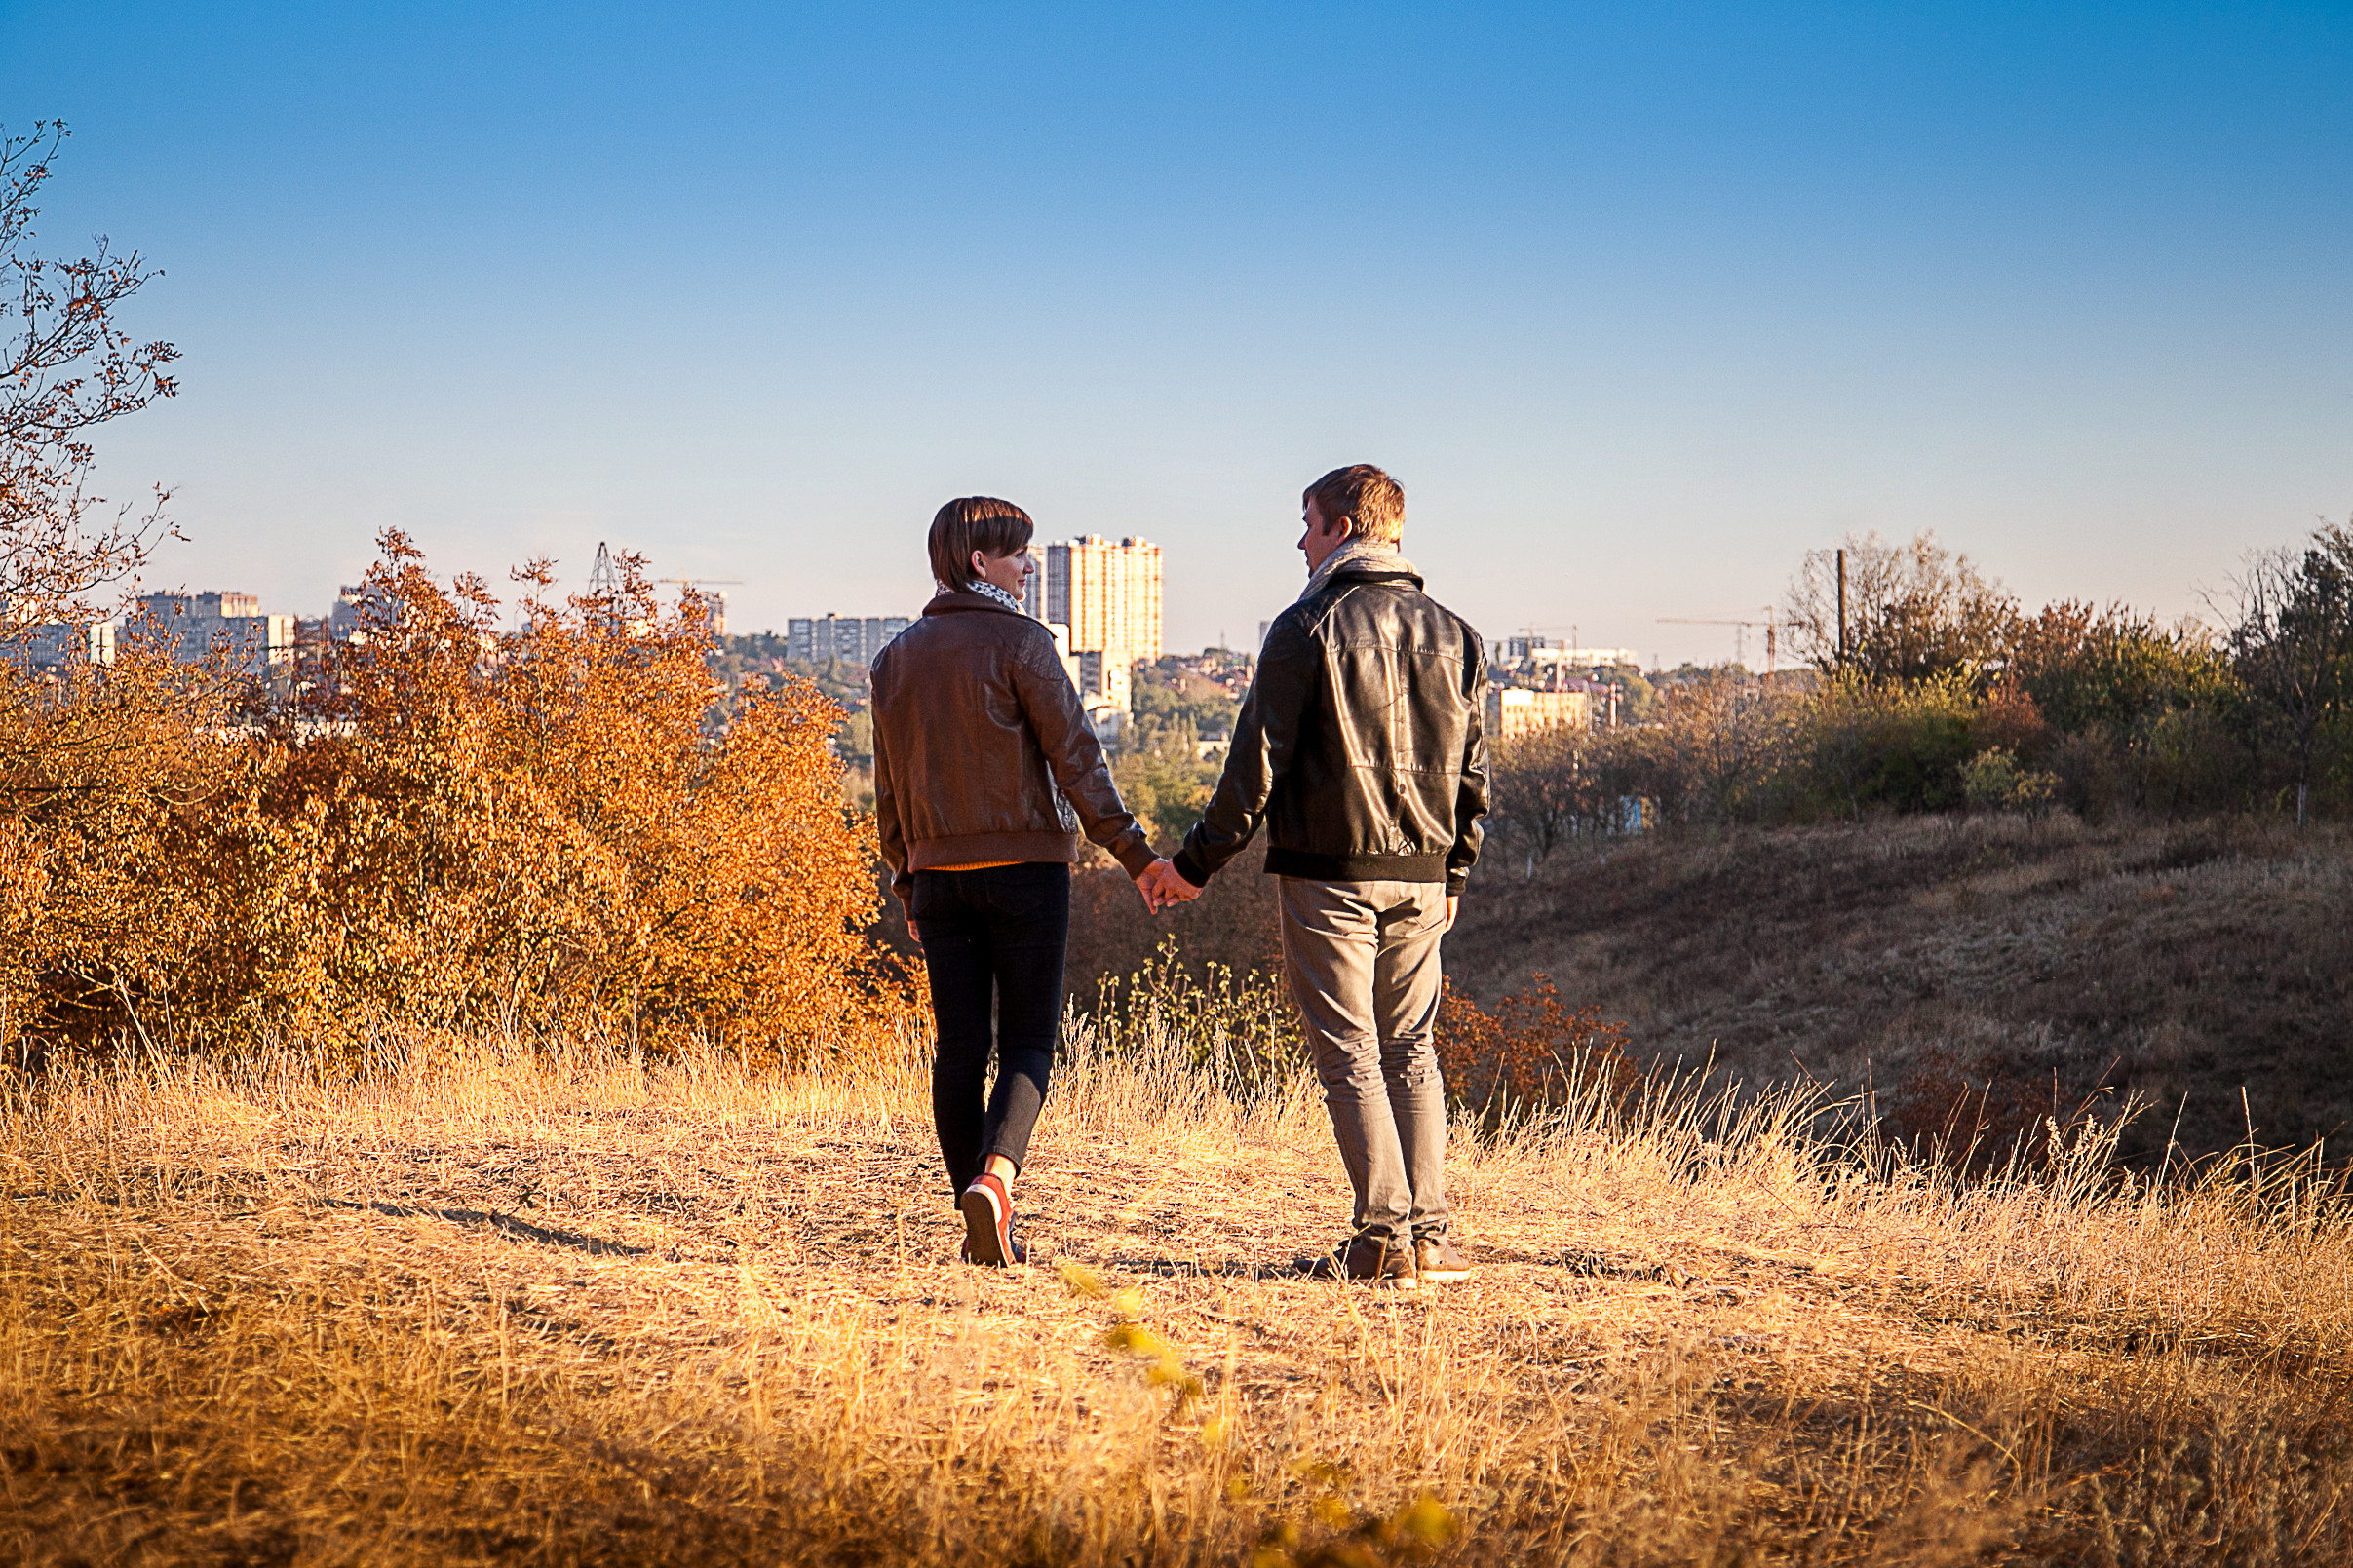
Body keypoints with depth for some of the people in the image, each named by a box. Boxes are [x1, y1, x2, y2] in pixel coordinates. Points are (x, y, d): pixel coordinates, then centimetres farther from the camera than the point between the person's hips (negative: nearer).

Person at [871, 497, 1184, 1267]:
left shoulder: (896, 659, 11)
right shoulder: (1018, 643, -7)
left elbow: (891, 790, 14)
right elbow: (1076, 760, -11)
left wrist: (907, 889, 20)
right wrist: (1135, 854, -9)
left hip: (939, 874, 5)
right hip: (1025, 867, -5)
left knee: (959, 1047, 6)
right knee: (1027, 1041, 0)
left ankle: (984, 1228, 7)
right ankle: (995, 1176, -23)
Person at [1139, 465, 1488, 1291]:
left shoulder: (1309, 628, -8)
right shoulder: (1451, 634, 9)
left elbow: (1259, 763, -10)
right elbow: (1472, 773, 11)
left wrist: (1195, 863, -2)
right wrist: (1454, 873, 22)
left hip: (1329, 873, -5)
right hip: (1418, 878, 5)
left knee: (1349, 1053, 0)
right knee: (1411, 1049, 13)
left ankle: (1385, 1237, -4)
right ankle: (1432, 1236, 8)